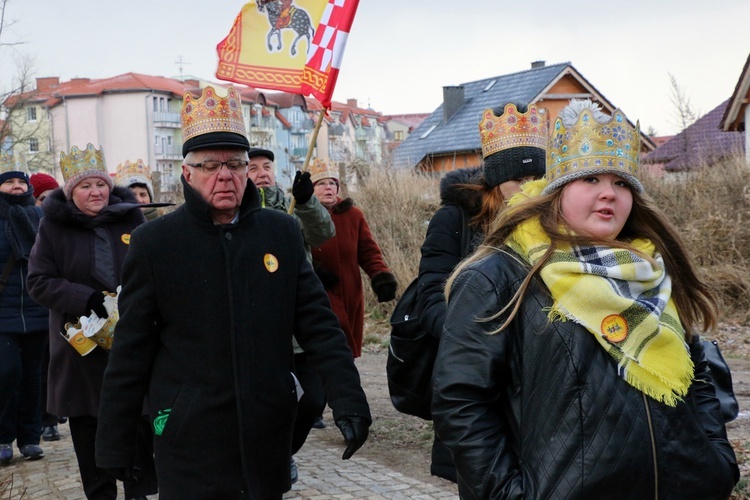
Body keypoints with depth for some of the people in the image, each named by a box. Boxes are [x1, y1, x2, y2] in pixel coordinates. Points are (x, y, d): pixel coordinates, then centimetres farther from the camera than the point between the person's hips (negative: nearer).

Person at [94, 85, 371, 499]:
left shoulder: (282, 232, 3)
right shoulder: (154, 242, -4)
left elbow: (318, 323, 3)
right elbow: (131, 351, -2)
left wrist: (348, 400, -7)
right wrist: (114, 444, 0)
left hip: (268, 438, 3)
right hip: (188, 444, -2)